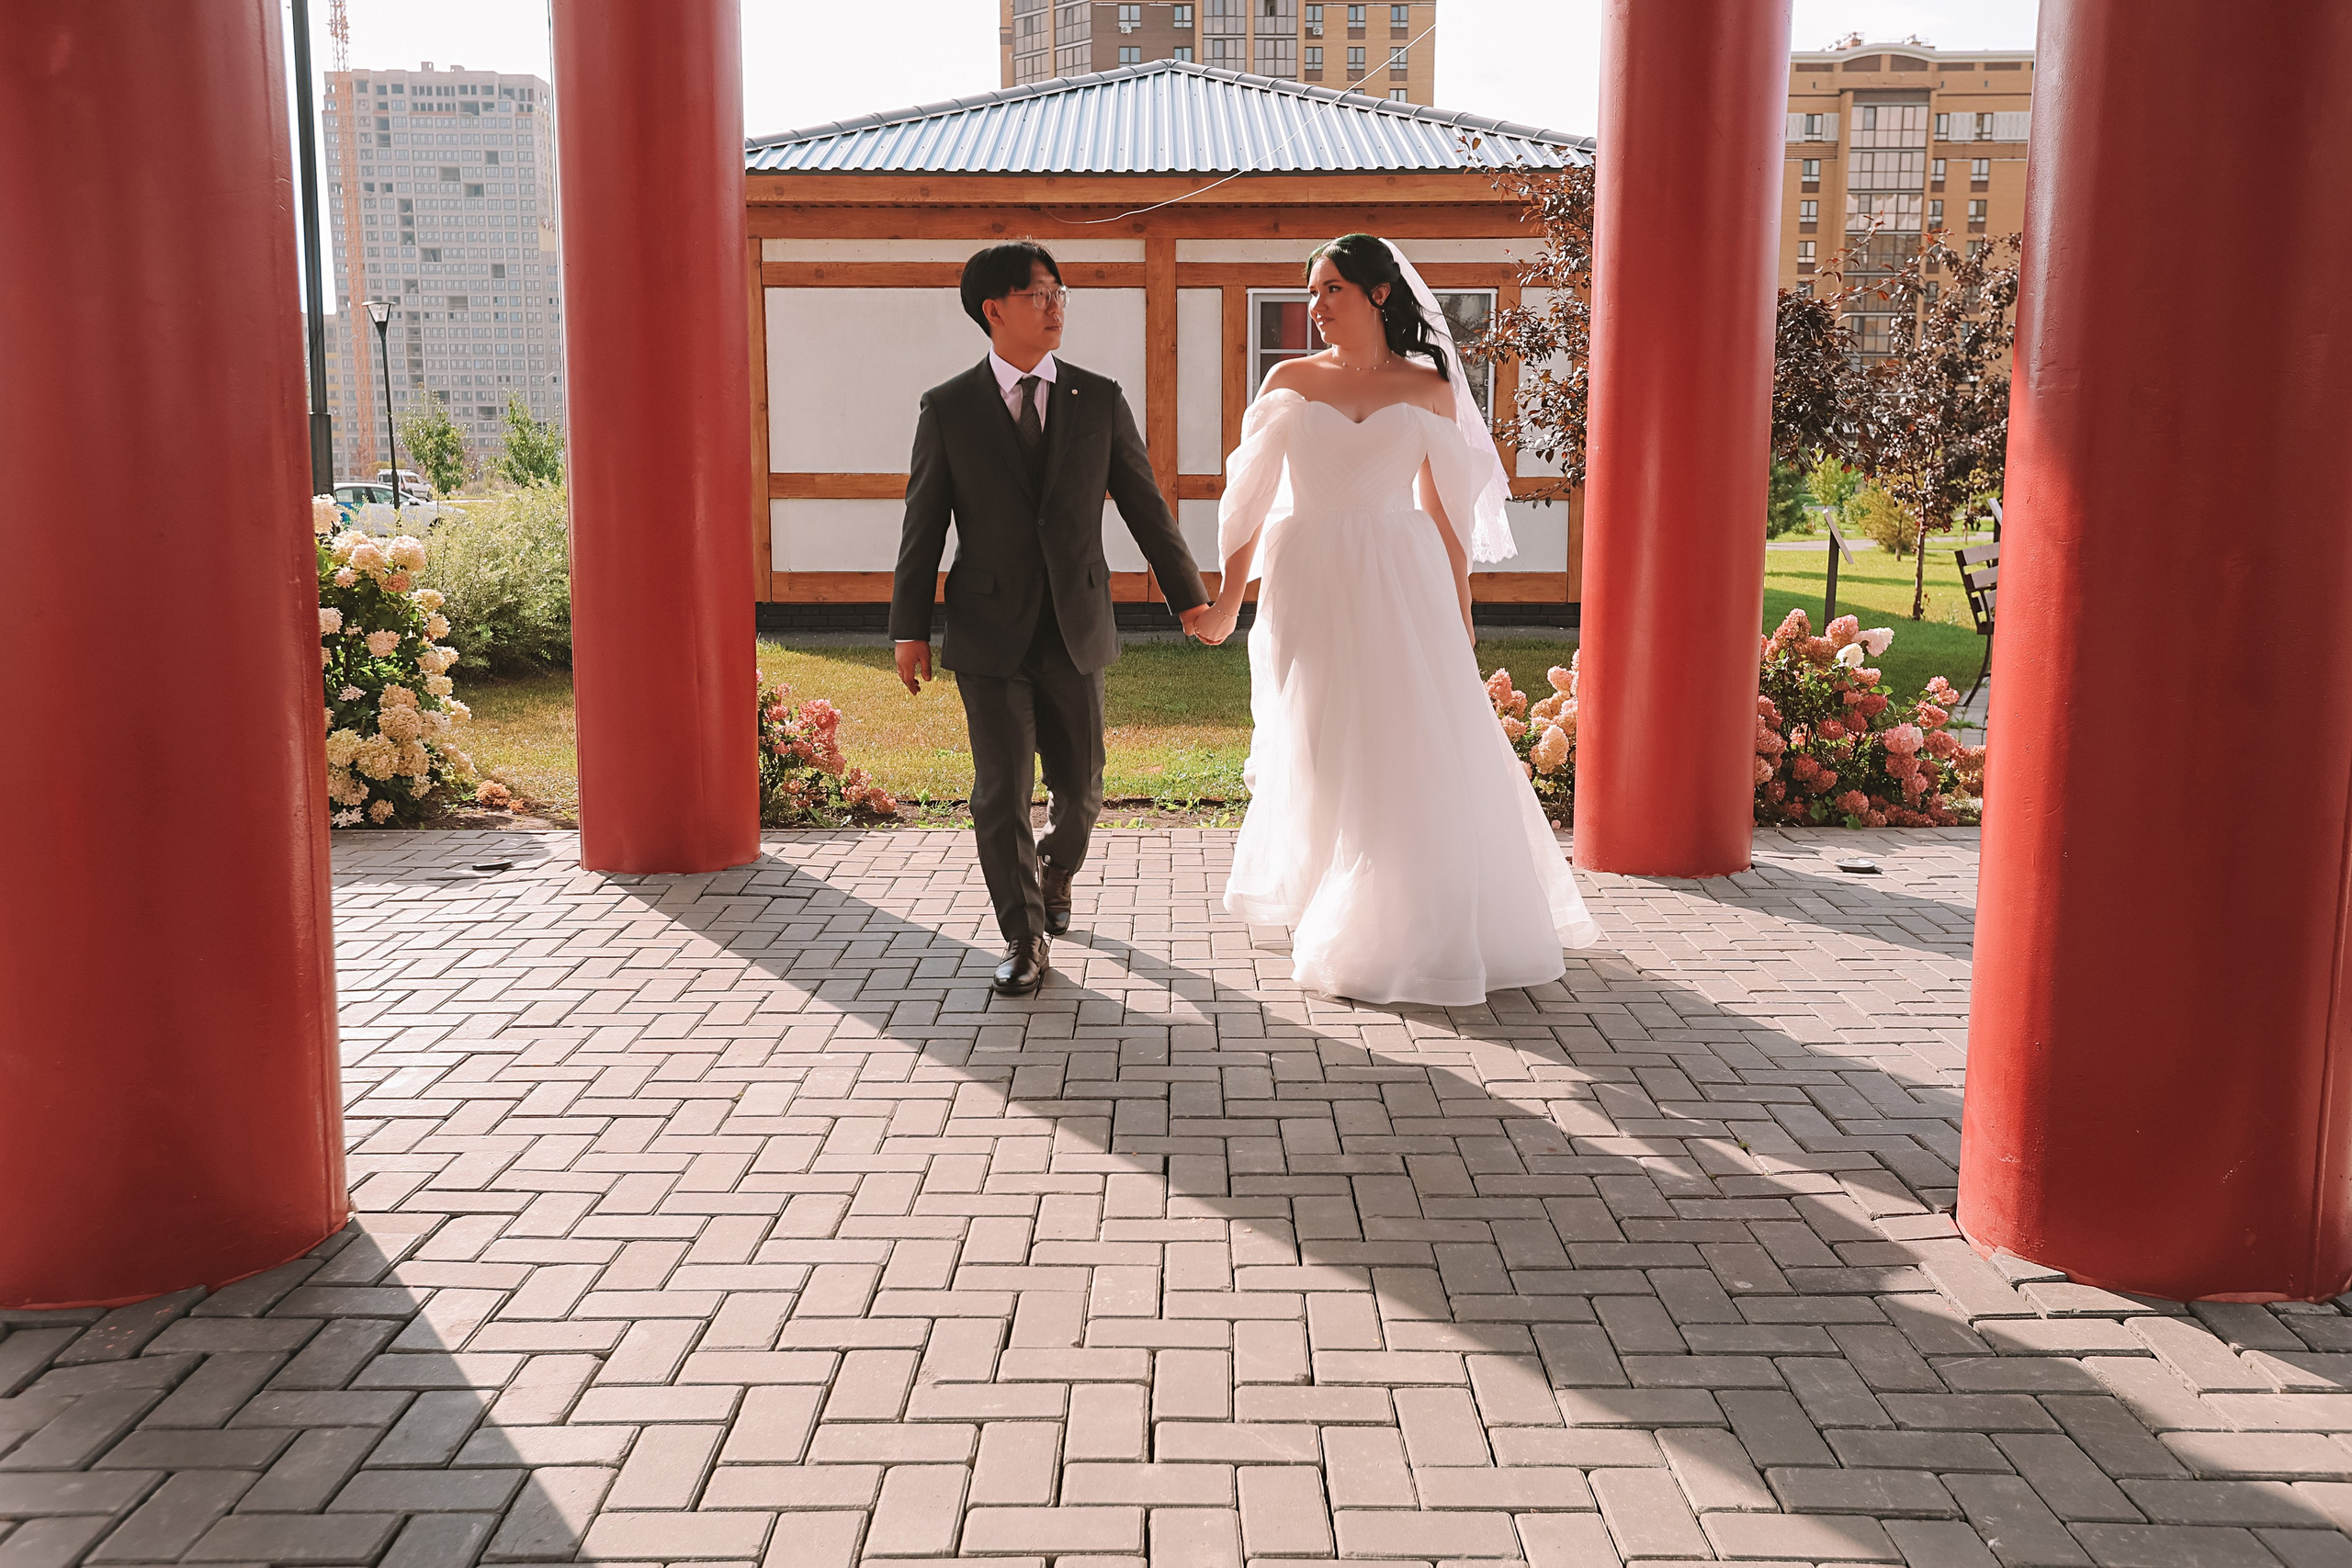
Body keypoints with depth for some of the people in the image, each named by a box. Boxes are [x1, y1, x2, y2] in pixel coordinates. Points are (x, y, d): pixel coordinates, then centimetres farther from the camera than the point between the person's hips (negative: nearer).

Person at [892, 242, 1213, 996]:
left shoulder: (1099, 399, 3)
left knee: (1079, 784, 12)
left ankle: (1057, 867, 44)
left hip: (1076, 629, 2)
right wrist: (909, 629, -1)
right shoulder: (947, 409, -1)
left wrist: (1188, 594, 10)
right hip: (989, 636, -2)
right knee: (1000, 794, -3)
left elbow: (1143, 502, 8)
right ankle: (1026, 939, 11)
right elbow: (922, 525, 1)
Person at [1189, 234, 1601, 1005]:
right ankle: (1327, 912, 24)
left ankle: (1418, 927, 15)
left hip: (1400, 586, 0)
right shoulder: (1291, 381, 4)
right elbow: (1251, 497, 6)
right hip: (1310, 588, 0)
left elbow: (1446, 509, 6)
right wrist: (1228, 600, 4)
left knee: (1420, 753, 0)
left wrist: (1459, 613, 4)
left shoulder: (1429, 389, 4)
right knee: (1320, 756, 6)